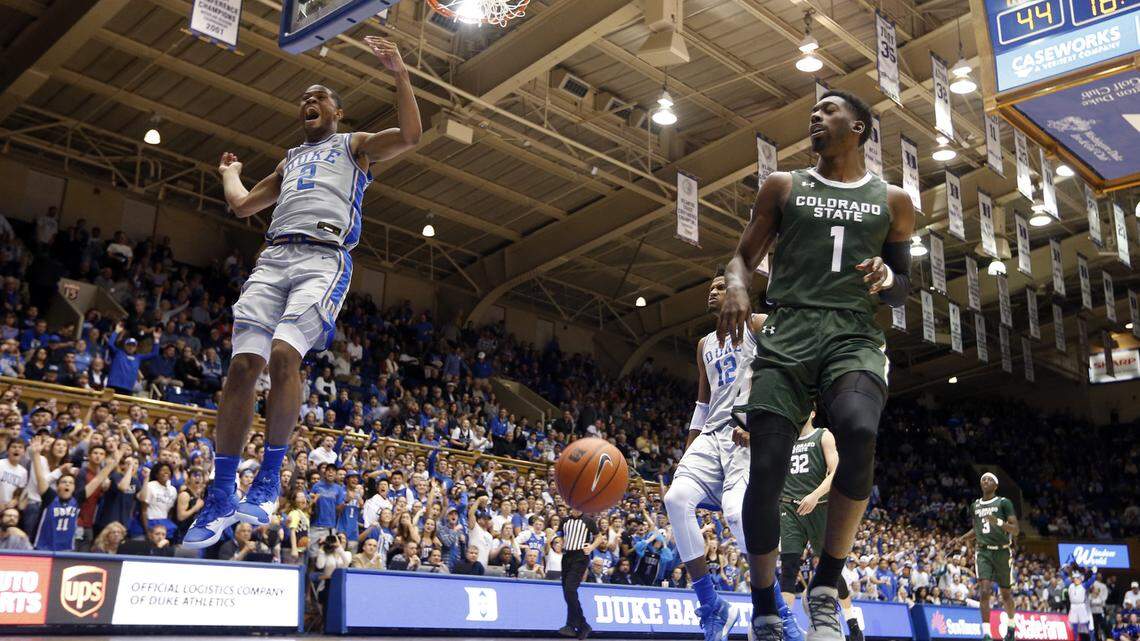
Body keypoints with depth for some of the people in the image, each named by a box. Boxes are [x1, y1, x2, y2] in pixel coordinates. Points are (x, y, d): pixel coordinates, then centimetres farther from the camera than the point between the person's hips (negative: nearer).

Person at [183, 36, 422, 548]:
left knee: (284, 354, -29)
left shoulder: (354, 144, 19)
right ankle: (221, 497, -4)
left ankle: (269, 480, -19)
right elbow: (243, 204, 39)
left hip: (324, 258, -5)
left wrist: (400, 74, -2)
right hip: (273, 259, 5)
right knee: (242, 366, -9)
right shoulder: (289, 160, 35)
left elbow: (409, 135, 2)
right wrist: (229, 173, 54)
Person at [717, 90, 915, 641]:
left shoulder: (892, 201, 17)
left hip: (855, 334, 0)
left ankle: (826, 586, -14)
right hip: (788, 331, 1)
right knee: (765, 471, -13)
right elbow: (745, 255, 15)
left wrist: (886, 278, -4)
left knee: (859, 433, -32)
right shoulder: (782, 186, 17)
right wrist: (736, 285, -9)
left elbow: (901, 291, 21)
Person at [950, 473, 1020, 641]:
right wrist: (962, 539, 12)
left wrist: (999, 522, -26)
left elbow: (1016, 530, -9)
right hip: (983, 552, 2)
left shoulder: (1004, 503, -3)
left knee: (1006, 593, 12)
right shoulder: (975, 505, 12)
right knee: (984, 591, -14)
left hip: (1002, 552, -2)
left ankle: (1011, 626, 38)